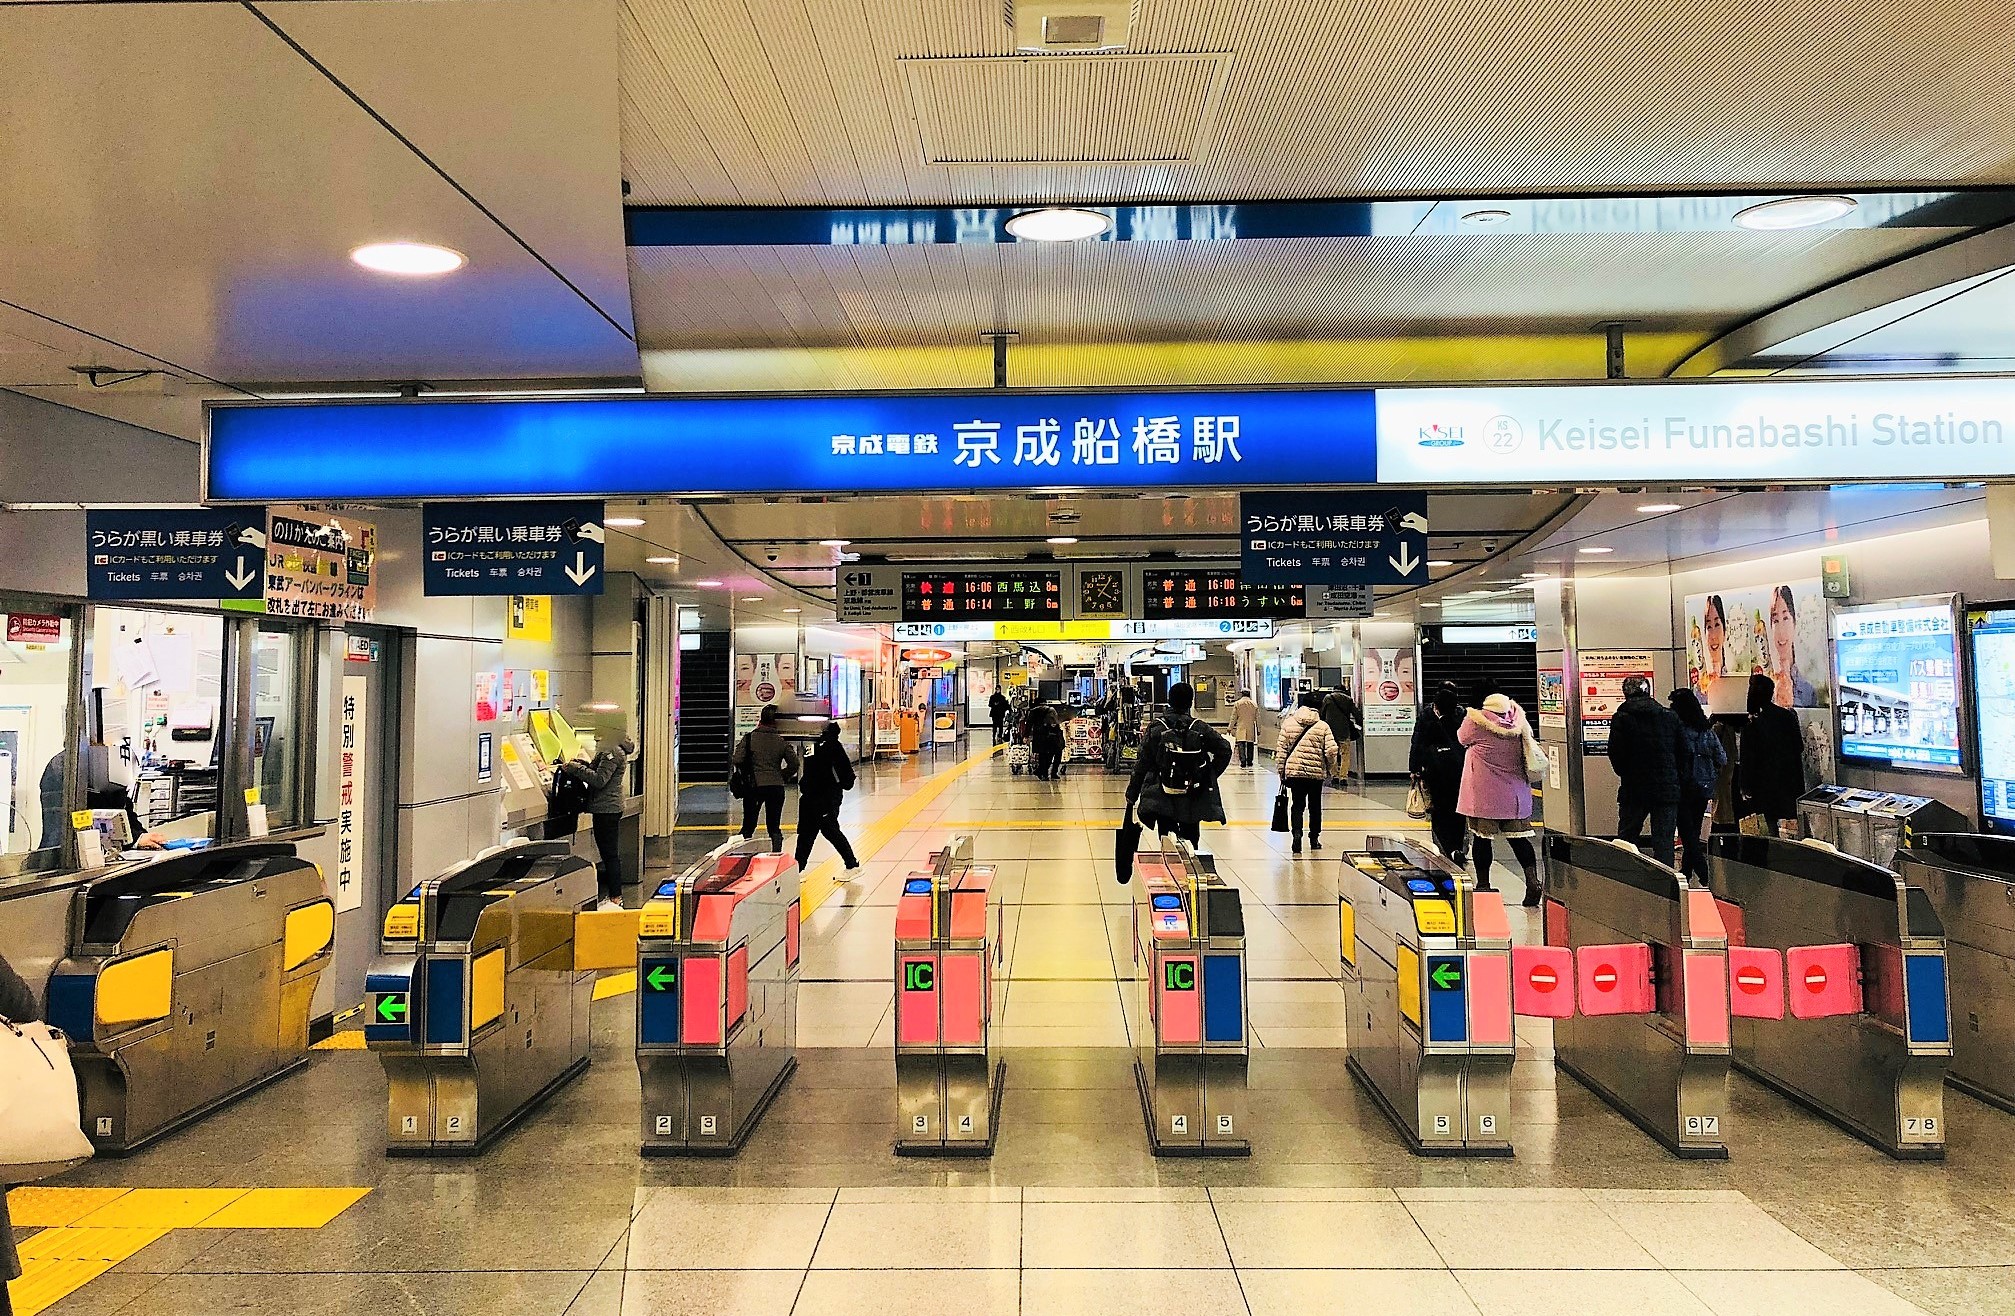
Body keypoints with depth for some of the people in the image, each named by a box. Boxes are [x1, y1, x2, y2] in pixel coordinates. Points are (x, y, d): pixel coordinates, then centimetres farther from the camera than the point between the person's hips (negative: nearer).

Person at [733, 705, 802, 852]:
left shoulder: (749, 737, -3)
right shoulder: (782, 741, 2)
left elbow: (738, 760, -9)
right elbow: (795, 764, -2)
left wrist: (747, 773, 9)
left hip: (754, 786, -1)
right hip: (776, 787, 1)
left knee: (748, 825, 10)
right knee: (774, 826, 10)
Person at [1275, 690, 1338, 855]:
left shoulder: (1288, 723, 0)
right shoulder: (1323, 726, -5)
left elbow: (1281, 749, 0)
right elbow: (1331, 750, -8)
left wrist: (1281, 771, 7)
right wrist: (1330, 769, 10)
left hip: (1293, 771, 0)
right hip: (1316, 773, 0)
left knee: (1298, 805, 7)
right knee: (1315, 807, 14)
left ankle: (1296, 832, -15)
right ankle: (1314, 839, 23)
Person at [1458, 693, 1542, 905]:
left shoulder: (1476, 720, -11)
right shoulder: (1518, 723, 1)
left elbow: (1463, 738, 6)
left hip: (1483, 795, -4)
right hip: (1514, 795, 4)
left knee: (1481, 837, 5)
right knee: (1518, 838, 9)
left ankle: (1483, 884, 10)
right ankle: (1533, 883, -1)